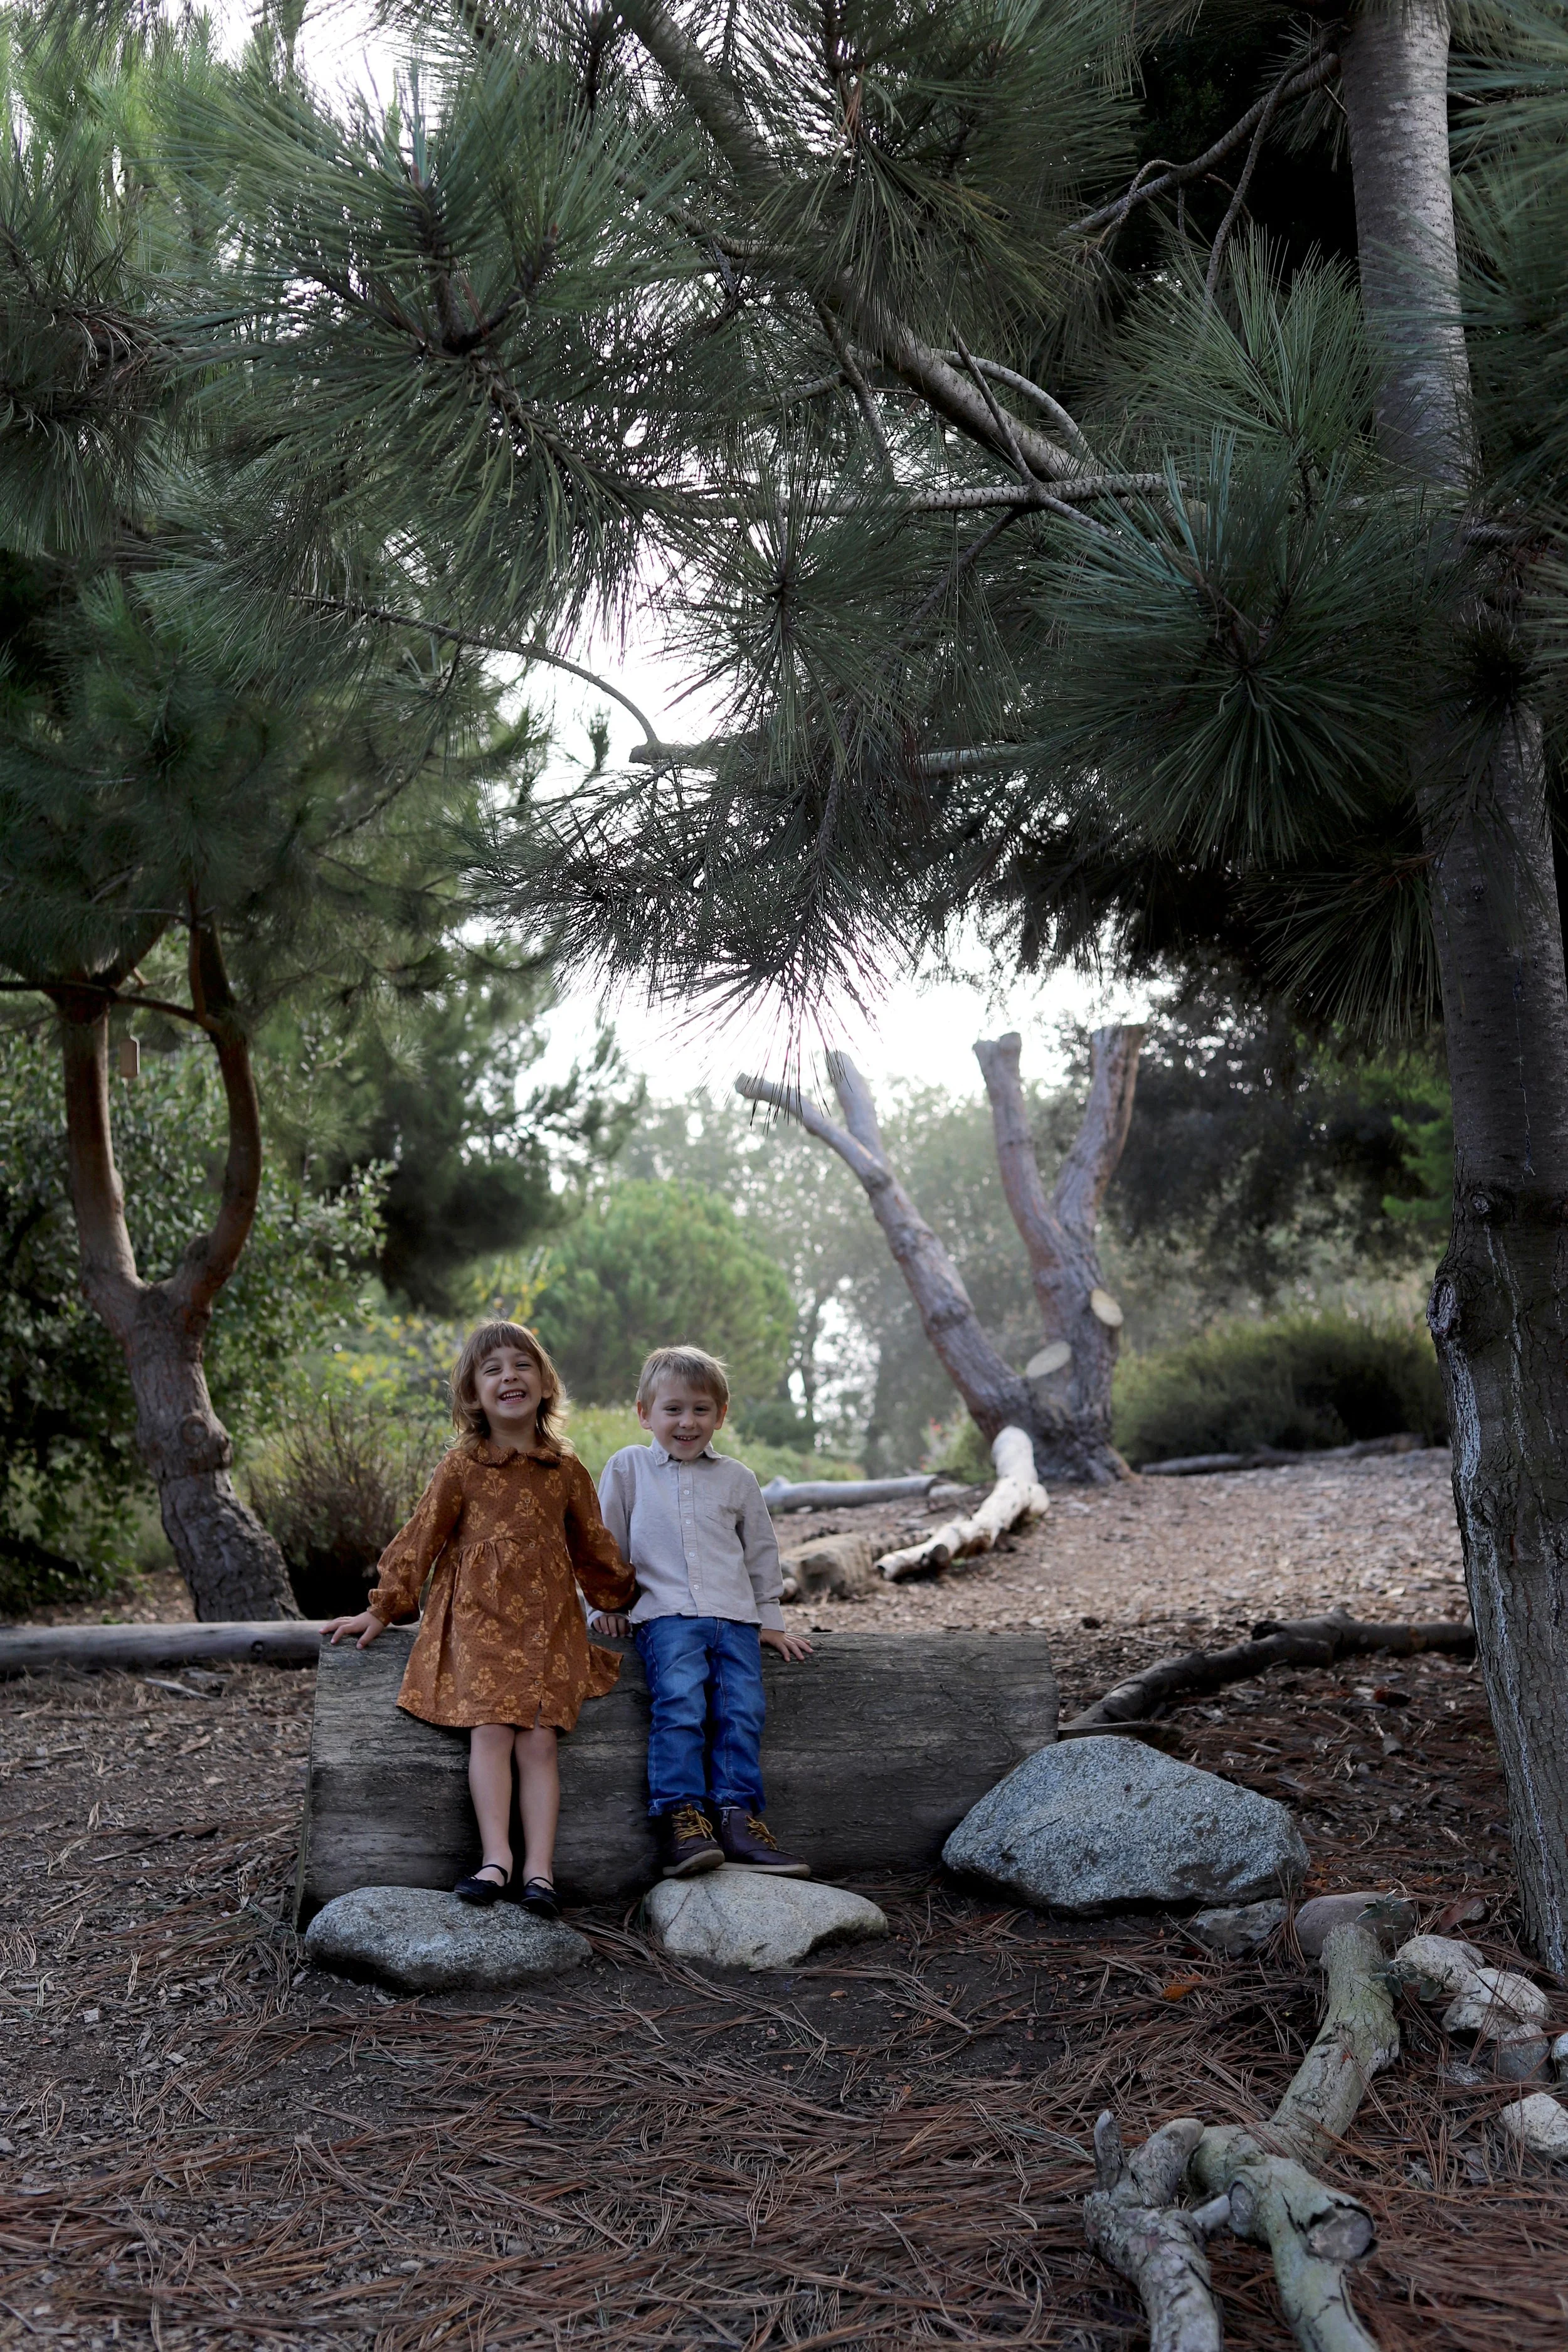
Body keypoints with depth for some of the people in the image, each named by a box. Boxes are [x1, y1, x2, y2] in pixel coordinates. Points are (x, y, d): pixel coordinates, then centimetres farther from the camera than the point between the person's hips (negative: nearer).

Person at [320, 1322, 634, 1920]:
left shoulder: (566, 1469, 9)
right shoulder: (463, 1466, 2)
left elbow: (593, 1545, 20)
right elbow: (420, 1539, 6)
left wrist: (621, 1599, 25)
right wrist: (382, 1610, 9)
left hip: (547, 1620, 1)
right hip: (477, 1617, -1)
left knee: (539, 1737, -11)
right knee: (490, 1729, -16)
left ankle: (539, 1870, -15)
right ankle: (496, 1858, -18)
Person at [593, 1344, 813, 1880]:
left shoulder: (737, 1479, 17)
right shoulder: (627, 1468, 11)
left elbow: (761, 1552, 24)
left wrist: (769, 1618, 22)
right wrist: (607, 1605, 11)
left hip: (735, 1617, 3)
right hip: (665, 1615, -3)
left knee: (743, 1708, -17)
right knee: (680, 1703, -25)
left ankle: (737, 1814, -15)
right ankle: (679, 1818, -26)